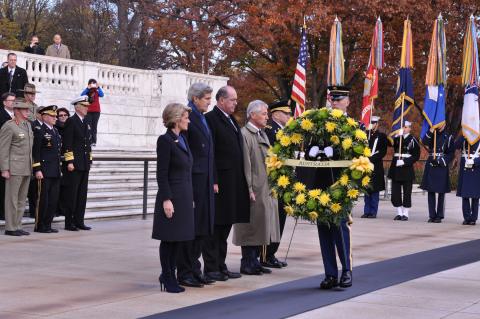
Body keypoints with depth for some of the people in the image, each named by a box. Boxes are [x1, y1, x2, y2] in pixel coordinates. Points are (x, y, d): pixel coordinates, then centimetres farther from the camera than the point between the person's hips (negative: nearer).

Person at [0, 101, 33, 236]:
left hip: (26, 169, 8)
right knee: (12, 198, -2)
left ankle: (17, 226, 17)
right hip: (14, 168, -8)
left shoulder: (28, 125, 14)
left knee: (22, 199, 10)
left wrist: (32, 166, 15)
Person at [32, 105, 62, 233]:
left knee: (53, 200, 9)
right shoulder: (39, 131, -8)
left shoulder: (56, 131, 16)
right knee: (43, 199, -3)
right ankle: (39, 226, 4)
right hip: (44, 172, -8)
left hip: (55, 172, 8)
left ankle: (47, 224, 16)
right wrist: (37, 170, -16)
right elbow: (35, 152, -12)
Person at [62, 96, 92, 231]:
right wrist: (69, 162, -17)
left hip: (85, 164, 7)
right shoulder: (71, 122, -9)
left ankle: (79, 221, 14)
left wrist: (89, 159, 15)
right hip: (74, 164, -7)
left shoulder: (87, 122, 14)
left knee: (82, 193, 9)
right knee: (71, 193, -2)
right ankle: (69, 222, 3)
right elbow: (67, 144, -13)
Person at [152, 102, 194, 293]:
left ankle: (169, 275, 20)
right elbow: (162, 174, -14)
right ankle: (168, 278, 9)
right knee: (168, 239, 1)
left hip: (185, 197, 8)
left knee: (178, 238, 11)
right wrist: (166, 199, -19)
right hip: (172, 197, -8)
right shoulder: (165, 141, -11)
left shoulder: (182, 140, 14)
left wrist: (191, 198, 18)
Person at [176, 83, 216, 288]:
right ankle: (185, 273, 4)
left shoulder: (203, 119, 17)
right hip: (192, 179, -9)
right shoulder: (187, 117, -12)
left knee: (202, 227, 13)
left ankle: (194, 270, 21)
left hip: (205, 181, 9)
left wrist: (212, 181, 16)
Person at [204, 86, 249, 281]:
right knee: (215, 226, -3)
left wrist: (241, 182, 15)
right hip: (220, 182, -9)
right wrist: (213, 181, -21)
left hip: (234, 182, 9)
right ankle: (211, 268, 2)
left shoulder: (231, 120, 18)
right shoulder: (211, 119, -10)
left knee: (226, 224, 13)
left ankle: (220, 265, 20)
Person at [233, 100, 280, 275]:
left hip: (265, 189, 9)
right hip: (253, 190, -9)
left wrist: (271, 186, 16)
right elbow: (245, 165, -17)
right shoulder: (244, 135, -12)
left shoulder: (263, 134, 16)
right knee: (250, 227, -4)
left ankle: (254, 261, 18)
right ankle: (247, 264, 3)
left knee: (260, 226, 11)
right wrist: (249, 189, -20)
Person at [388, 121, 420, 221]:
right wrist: (398, 136, -22)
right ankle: (399, 213, 13)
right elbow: (392, 144, -11)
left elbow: (416, 156, -5)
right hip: (396, 168, 4)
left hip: (407, 169, -4)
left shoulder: (412, 140, -2)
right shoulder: (397, 138, 9)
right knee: (395, 192, 4)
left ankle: (405, 214, 8)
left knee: (406, 192, 0)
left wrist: (405, 162, -14)